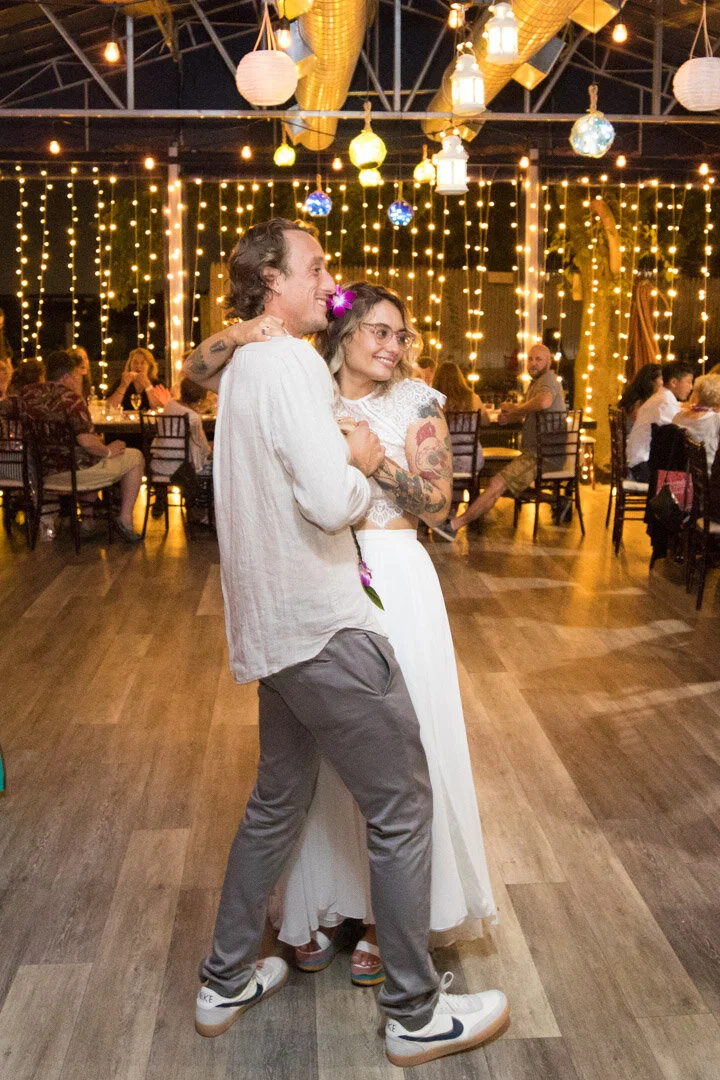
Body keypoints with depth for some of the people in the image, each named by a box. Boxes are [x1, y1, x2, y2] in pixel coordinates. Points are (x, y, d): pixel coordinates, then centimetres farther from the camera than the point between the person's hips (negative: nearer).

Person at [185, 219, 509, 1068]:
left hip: (273, 626, 10)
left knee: (278, 800, 21)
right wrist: (360, 462, -5)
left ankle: (225, 983, 33)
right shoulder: (293, 364, -17)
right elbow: (331, 502, -26)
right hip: (321, 623, -10)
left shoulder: (242, 364, 12)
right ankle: (415, 1014, 16)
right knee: (401, 806, 2)